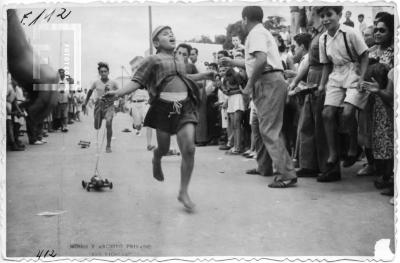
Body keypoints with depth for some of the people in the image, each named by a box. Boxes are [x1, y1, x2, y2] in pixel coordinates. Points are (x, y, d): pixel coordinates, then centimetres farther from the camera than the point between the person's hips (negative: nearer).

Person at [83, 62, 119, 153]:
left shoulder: (113, 83, -5)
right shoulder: (96, 83, -1)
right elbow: (90, 92, 12)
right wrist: (85, 104, 11)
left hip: (109, 105, -2)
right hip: (99, 104, 2)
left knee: (108, 124, -22)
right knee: (97, 127, 3)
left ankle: (108, 146, -8)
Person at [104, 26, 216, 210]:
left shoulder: (180, 61, 18)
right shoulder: (153, 60, 2)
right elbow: (137, 82, -4)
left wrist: (203, 76, 34)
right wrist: (118, 93, -18)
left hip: (185, 106, 4)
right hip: (164, 107, -3)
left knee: (189, 150, -9)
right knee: (164, 149, 9)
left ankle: (183, 192, 2)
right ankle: (156, 158, 50)